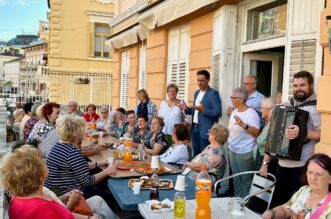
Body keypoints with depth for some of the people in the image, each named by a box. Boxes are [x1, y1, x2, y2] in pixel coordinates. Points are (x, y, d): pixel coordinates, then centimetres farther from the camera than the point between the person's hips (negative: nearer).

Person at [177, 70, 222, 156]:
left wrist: (203, 110, -29)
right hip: (194, 128, 8)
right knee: (196, 155, 15)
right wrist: (186, 109, 3)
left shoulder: (213, 93, -11)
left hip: (205, 131, -8)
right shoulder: (196, 93, 14)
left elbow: (218, 113, -18)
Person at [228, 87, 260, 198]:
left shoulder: (251, 113, -15)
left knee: (246, 178, 3)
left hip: (245, 152, -8)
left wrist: (243, 125, -34)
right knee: (236, 177, 16)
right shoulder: (234, 112, 9)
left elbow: (257, 132, -22)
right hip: (232, 150, 8)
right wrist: (229, 143, 15)